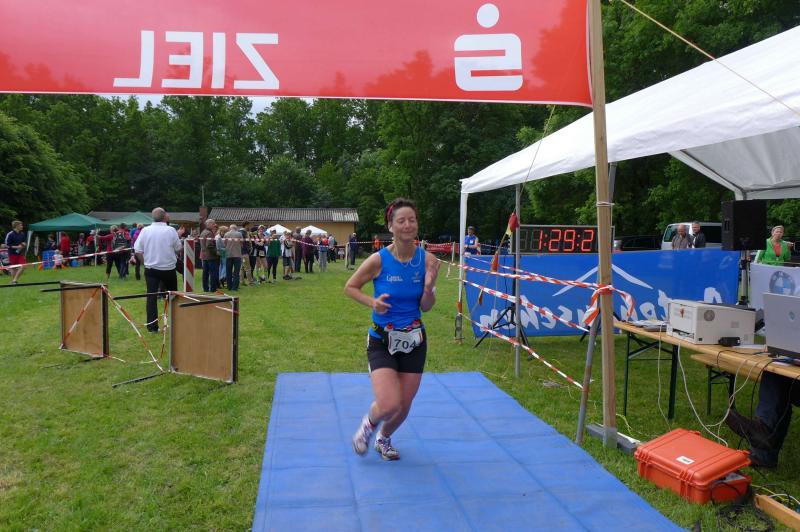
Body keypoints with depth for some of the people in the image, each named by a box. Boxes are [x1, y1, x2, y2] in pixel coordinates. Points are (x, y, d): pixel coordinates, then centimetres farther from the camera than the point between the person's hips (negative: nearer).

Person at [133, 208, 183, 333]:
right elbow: (179, 248, -3)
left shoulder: (145, 230, -5)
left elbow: (137, 250, -3)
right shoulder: (171, 230, -11)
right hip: (168, 268, -1)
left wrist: (145, 262, 12)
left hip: (151, 269, 1)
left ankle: (152, 326, 0)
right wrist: (178, 236, 13)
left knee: (151, 297, 2)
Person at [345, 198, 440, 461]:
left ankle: (384, 439, 46)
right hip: (382, 340, -3)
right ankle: (369, 422, 21)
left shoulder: (427, 260, -9)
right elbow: (350, 287, -1)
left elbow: (426, 307, -2)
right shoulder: (378, 260, -17)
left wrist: (429, 286, -22)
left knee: (404, 406, 13)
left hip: (414, 339, 3)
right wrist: (372, 302, -19)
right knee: (389, 405, -17)